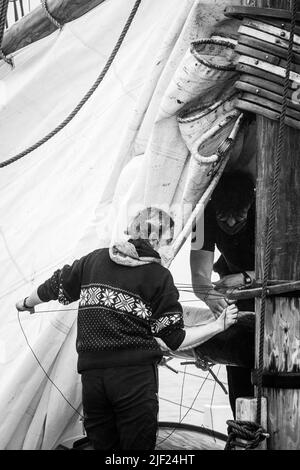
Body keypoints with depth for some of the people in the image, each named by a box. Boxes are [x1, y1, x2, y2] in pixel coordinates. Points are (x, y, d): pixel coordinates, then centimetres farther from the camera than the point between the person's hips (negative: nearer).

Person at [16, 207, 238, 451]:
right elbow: (175, 338, -1)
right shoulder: (159, 277, -2)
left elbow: (56, 287, 22)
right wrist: (218, 326, 6)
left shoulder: (94, 259, 10)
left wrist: (27, 303, 40)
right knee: (137, 444, 2)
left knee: (103, 443, 13)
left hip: (91, 374, 4)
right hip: (135, 375, -4)